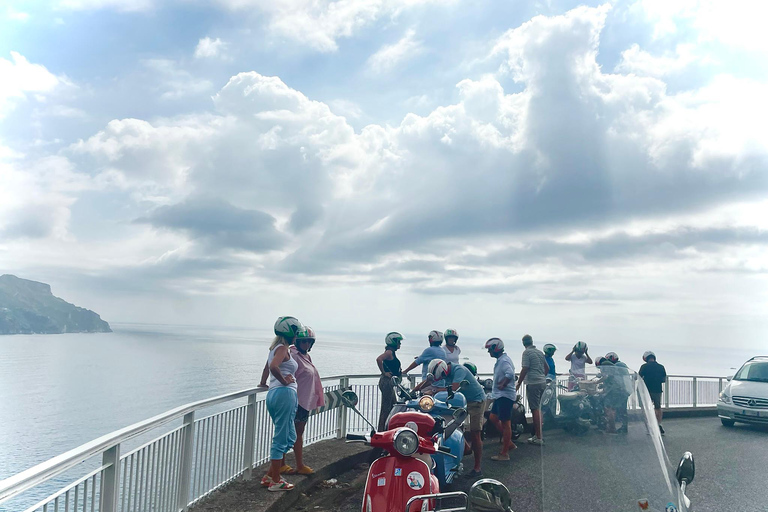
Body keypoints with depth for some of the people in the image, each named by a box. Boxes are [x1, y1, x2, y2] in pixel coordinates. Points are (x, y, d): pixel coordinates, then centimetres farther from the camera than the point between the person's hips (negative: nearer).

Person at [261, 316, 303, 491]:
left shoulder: (275, 347, 18)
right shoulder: (283, 348, -11)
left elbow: (269, 367, 35)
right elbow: (273, 366, -29)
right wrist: (284, 381, -16)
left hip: (273, 394, 10)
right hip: (285, 393, -10)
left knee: (289, 437, 17)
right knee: (281, 439, -2)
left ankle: (270, 476, 19)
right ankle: (275, 481, 5)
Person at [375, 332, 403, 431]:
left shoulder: (392, 352, 16)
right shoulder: (389, 352, -13)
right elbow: (379, 359, -31)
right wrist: (384, 373, -23)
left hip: (389, 383, 10)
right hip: (386, 382, -10)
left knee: (392, 407, 15)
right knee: (386, 408, -6)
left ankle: (387, 429, 21)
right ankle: (381, 430, -2)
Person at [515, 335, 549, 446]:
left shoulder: (527, 352, -9)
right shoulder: (540, 352, 14)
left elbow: (525, 369, -14)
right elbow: (547, 368, 20)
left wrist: (518, 383, -7)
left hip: (532, 383, -8)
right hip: (542, 382, 8)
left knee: (535, 409, -5)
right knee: (538, 408, 16)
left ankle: (538, 438, -4)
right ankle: (539, 434, 22)